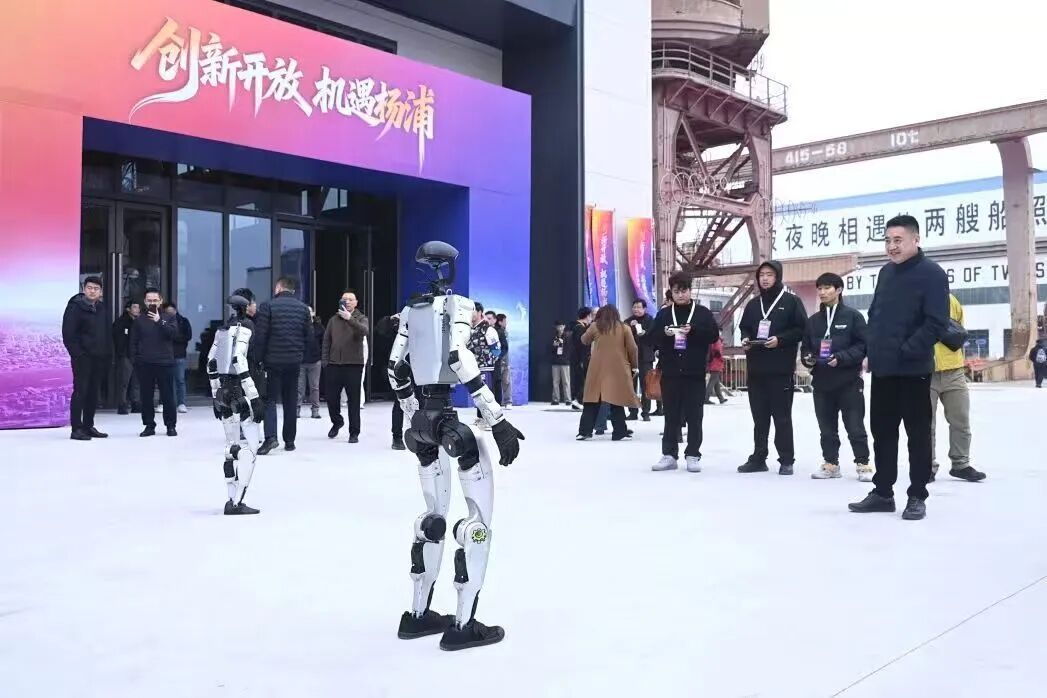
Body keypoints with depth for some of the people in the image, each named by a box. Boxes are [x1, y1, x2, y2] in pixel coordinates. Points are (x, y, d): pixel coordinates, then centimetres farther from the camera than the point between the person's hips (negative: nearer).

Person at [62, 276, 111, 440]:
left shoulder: (102, 308, 13)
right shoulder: (75, 307, -6)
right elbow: (68, 334, -11)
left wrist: (108, 353, 8)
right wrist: (77, 354, -16)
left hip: (99, 358, 6)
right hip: (83, 358, -6)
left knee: (93, 393, 10)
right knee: (80, 391, -6)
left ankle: (88, 426, 17)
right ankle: (76, 429, -3)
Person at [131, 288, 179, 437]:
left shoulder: (168, 318, 6)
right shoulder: (140, 320, 10)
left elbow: (174, 334, -11)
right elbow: (134, 342, 11)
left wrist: (159, 321, -17)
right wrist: (134, 359, 2)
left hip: (164, 363, -2)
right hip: (144, 364, 2)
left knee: (168, 396, 1)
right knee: (146, 396, 5)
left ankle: (171, 426, 9)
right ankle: (149, 425, 14)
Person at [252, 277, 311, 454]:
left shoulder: (268, 306, -7)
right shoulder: (303, 308, 5)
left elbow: (259, 336, -10)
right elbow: (309, 335, 6)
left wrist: (255, 358, -3)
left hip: (273, 360, -3)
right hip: (294, 361, 4)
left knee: (270, 399, 1)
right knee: (291, 401, 11)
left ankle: (270, 437, -15)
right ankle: (289, 441, 15)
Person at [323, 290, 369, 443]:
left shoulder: (361, 319, 3)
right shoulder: (333, 320, 13)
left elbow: (365, 331, -19)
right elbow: (326, 341, 13)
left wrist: (350, 319, -29)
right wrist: (325, 360, 5)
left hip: (353, 364, -3)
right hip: (334, 364, 3)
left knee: (354, 400, -1)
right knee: (331, 397, 7)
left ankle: (354, 433, 7)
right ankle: (337, 422, 34)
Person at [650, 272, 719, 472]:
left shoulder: (703, 312, 4)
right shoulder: (664, 314, 10)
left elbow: (714, 335, -4)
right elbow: (652, 337, 5)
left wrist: (693, 330, -17)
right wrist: (665, 333, -15)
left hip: (695, 372, -2)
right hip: (670, 372, 2)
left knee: (694, 416, 2)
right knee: (671, 415, 7)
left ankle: (693, 455, 9)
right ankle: (669, 455, 12)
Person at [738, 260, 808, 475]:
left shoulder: (791, 301, 0)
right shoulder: (753, 304, 16)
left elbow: (801, 329, -5)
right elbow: (744, 328, 22)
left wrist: (780, 339, -17)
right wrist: (745, 339, 0)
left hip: (781, 368, -5)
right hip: (756, 368, 5)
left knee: (782, 416, -1)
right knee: (759, 416, 9)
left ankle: (786, 460, 6)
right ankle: (758, 458, 16)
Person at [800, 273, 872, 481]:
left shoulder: (852, 316, -2)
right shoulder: (813, 320, 13)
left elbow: (863, 345, -6)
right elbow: (805, 347, 17)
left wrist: (841, 358, -18)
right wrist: (807, 358, -5)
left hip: (849, 380, -5)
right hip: (821, 381, 5)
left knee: (855, 426, 0)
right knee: (827, 427, 10)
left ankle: (863, 465, 9)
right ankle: (830, 463, 19)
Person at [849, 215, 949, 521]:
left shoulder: (932, 274, -10)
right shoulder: (886, 272, 12)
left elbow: (937, 323, -16)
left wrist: (905, 351, -20)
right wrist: (872, 351, 9)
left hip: (913, 369, -7)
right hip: (882, 369, 7)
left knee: (917, 433, 3)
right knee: (882, 431, 12)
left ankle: (917, 497, 13)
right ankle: (882, 492, 21)